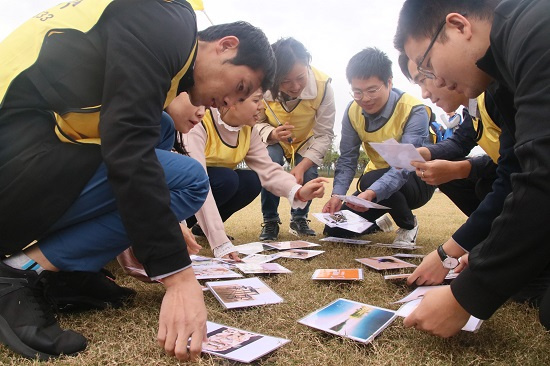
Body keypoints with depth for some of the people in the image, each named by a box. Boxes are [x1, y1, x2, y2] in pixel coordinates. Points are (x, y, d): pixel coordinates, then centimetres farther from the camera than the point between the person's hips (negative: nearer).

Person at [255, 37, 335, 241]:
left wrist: (301, 167, -36)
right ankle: (270, 221, -5)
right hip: (272, 140, -1)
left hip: (305, 141, 1)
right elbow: (255, 122, -17)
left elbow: (325, 134, -25)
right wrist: (272, 134, -41)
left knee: (308, 173, -21)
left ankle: (299, 219, 11)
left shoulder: (323, 85, -32)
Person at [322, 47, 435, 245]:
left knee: (370, 180, -37)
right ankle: (379, 220, 26)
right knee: (334, 230, -5)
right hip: (376, 177, 5)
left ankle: (408, 224, -5)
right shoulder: (353, 111, -9)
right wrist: (337, 195, -25)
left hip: (415, 180, -5)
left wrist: (372, 193, -52)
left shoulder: (414, 111, -24)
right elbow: (347, 159, -8)